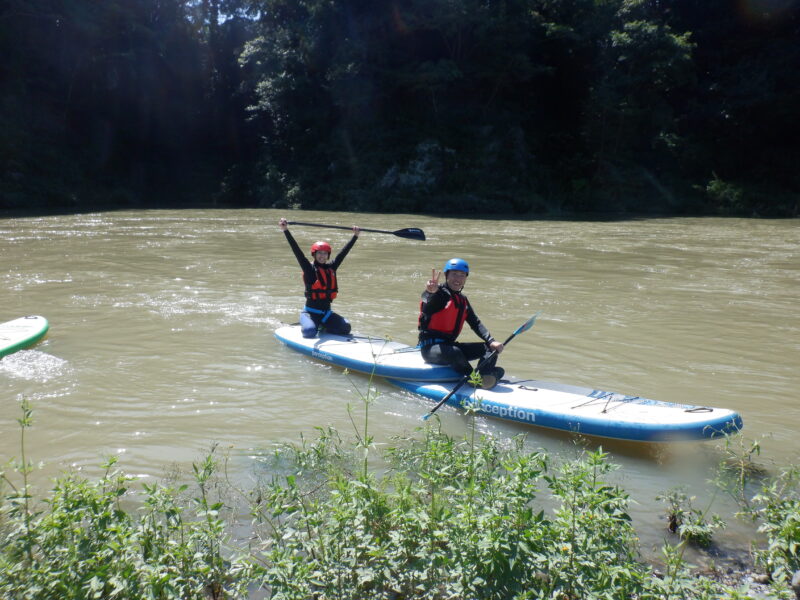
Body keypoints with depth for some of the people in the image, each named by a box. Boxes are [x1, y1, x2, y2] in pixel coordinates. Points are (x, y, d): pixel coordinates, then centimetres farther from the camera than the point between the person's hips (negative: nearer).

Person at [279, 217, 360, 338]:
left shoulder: (331, 268, 7)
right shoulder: (309, 269, -7)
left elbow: (343, 252, 12)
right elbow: (297, 252, -17)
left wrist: (355, 236, 15)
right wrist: (285, 230, -27)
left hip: (327, 312, 4)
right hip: (310, 312, -4)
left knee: (345, 328, -15)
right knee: (310, 332, -29)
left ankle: (322, 326, 13)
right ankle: (306, 325, 9)